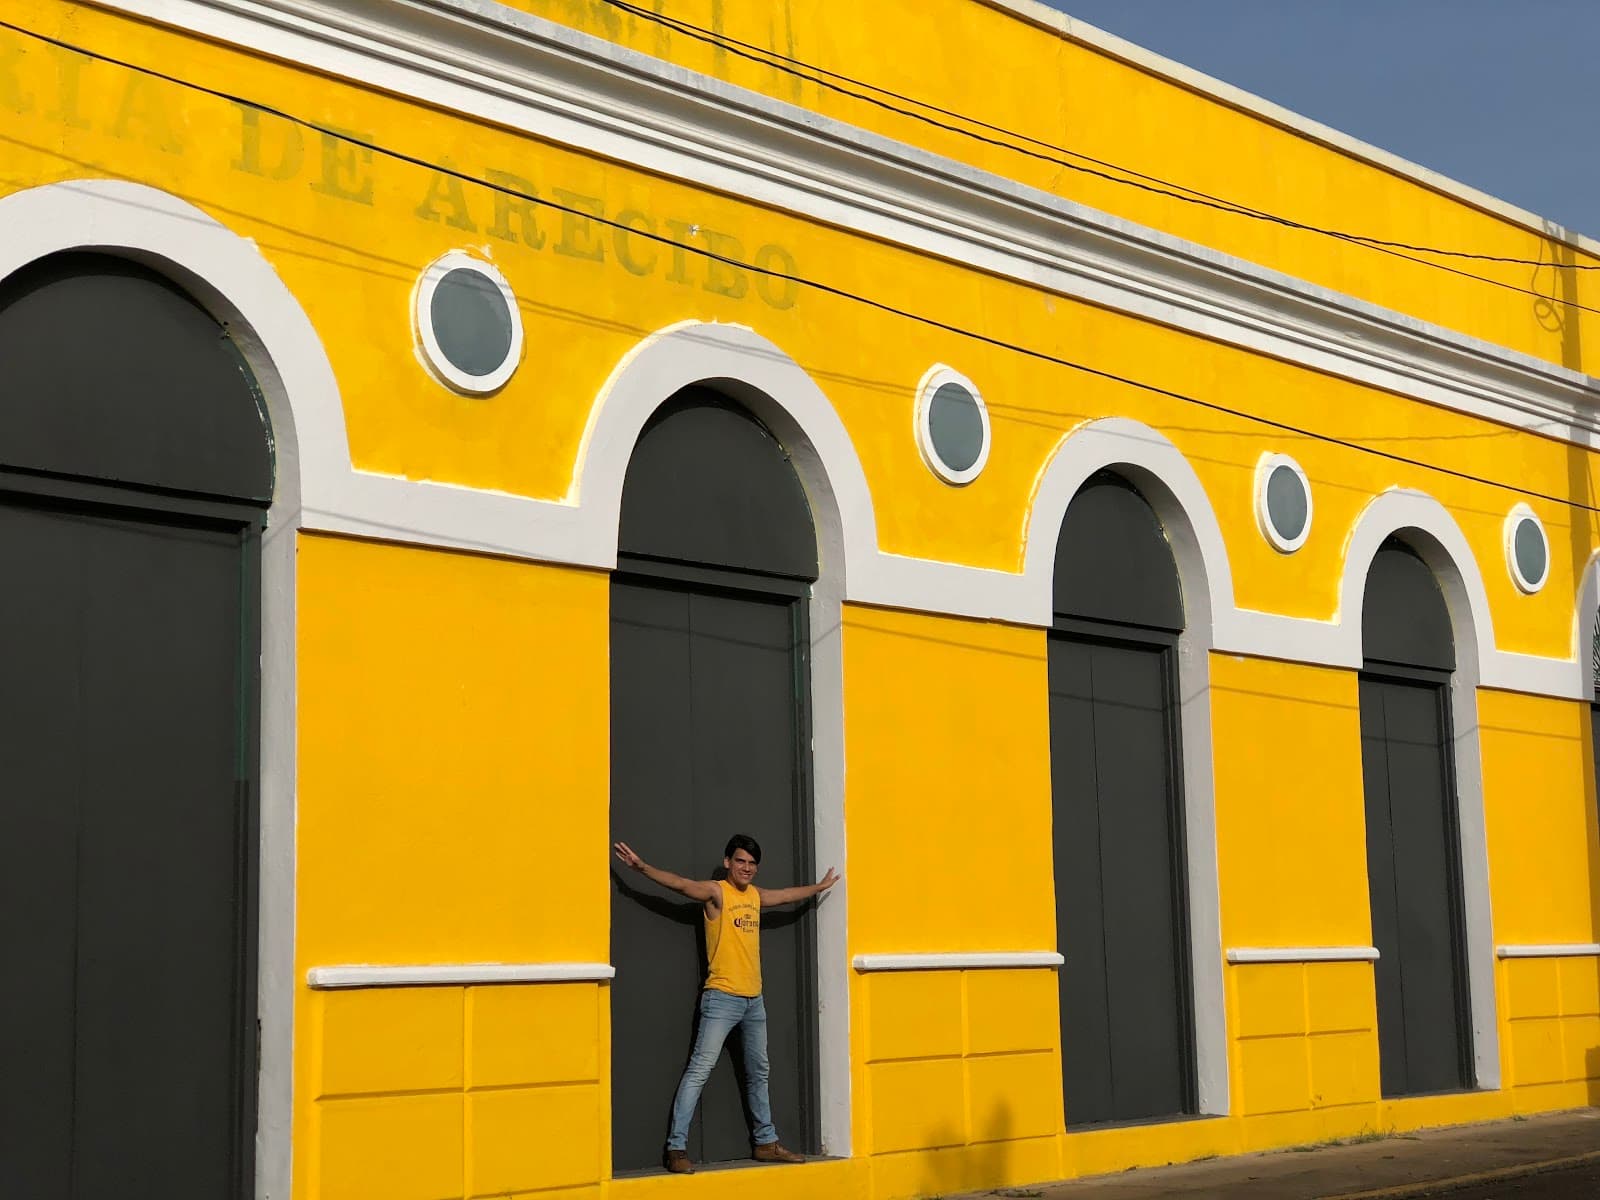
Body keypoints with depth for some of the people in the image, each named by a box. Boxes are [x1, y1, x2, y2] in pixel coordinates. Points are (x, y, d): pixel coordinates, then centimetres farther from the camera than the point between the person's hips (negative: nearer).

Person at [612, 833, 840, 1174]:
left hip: (753, 1000, 8)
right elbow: (680, 884, -24)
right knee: (699, 1071, -12)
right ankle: (676, 1148, -13)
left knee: (758, 1074, 17)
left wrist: (819, 887, 48)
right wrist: (643, 867, -39)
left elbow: (788, 895, 33)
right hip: (722, 998, -8)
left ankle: (765, 1142, 30)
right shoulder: (716, 891, -7)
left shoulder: (756, 895, 14)